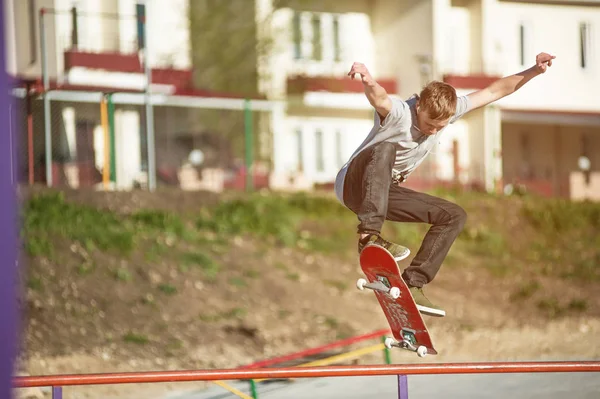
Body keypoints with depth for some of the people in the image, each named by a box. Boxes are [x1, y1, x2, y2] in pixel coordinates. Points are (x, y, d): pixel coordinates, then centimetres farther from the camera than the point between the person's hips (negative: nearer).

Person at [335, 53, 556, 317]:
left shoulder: (450, 110, -8)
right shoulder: (398, 113, -27)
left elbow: (494, 91, -2)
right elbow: (379, 99, -52)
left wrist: (534, 71, -11)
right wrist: (368, 81, -74)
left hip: (384, 191, 7)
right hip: (354, 184, -7)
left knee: (455, 216, -3)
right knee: (384, 149, -39)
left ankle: (412, 283, -9)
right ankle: (369, 235, -46)